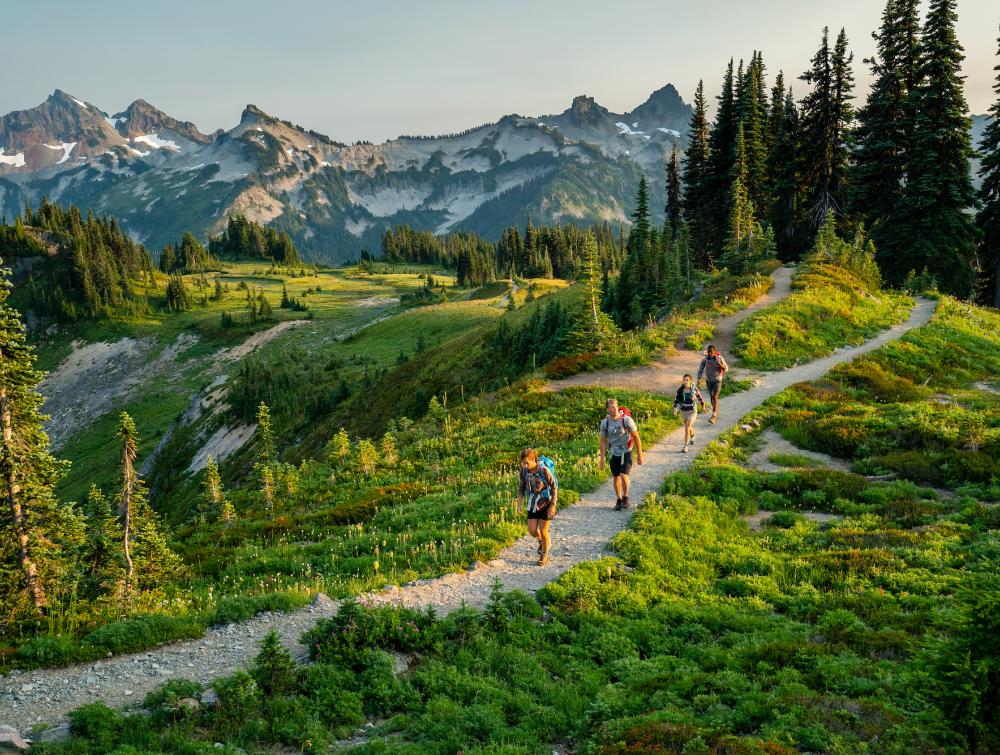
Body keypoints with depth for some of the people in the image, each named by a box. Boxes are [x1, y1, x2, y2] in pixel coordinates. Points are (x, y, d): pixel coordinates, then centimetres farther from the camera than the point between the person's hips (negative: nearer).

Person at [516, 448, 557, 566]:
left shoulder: (544, 470, -25)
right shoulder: (524, 470, -10)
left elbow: (554, 487, -16)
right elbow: (521, 487, 2)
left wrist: (553, 506, -18)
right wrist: (519, 504, -5)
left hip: (546, 503, -5)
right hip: (534, 504, 5)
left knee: (543, 531, 0)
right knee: (532, 530, 1)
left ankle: (545, 555, 22)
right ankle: (541, 541, 36)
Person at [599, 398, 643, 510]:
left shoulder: (626, 420, -17)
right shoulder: (605, 423, -8)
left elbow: (636, 437, -9)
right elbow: (603, 441, 1)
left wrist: (639, 454, -7)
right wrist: (602, 458, -2)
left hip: (626, 452, -3)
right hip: (614, 453, 3)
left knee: (623, 475, -17)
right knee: (616, 477, 9)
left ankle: (625, 497, 6)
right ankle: (619, 500, 27)